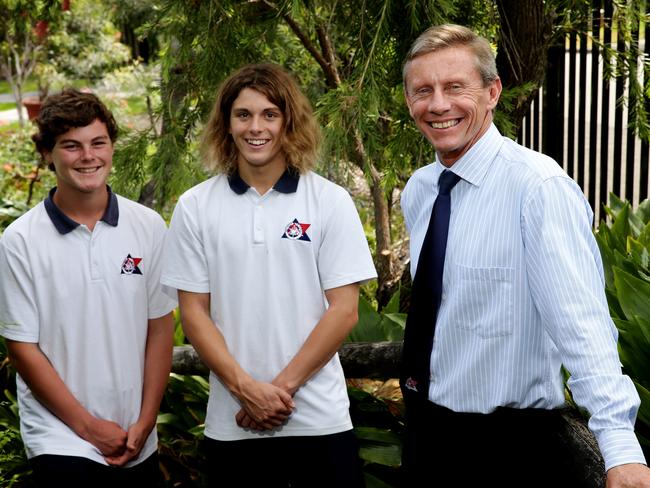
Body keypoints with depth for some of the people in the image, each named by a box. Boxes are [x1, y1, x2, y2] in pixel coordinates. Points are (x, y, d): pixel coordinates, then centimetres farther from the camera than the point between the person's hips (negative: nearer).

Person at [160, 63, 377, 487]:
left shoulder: (330, 201, -1)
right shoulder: (195, 207, 2)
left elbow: (344, 309, -4)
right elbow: (194, 312, 2)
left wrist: (283, 386, -10)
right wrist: (246, 388, -9)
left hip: (319, 418, -1)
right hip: (232, 422, 1)